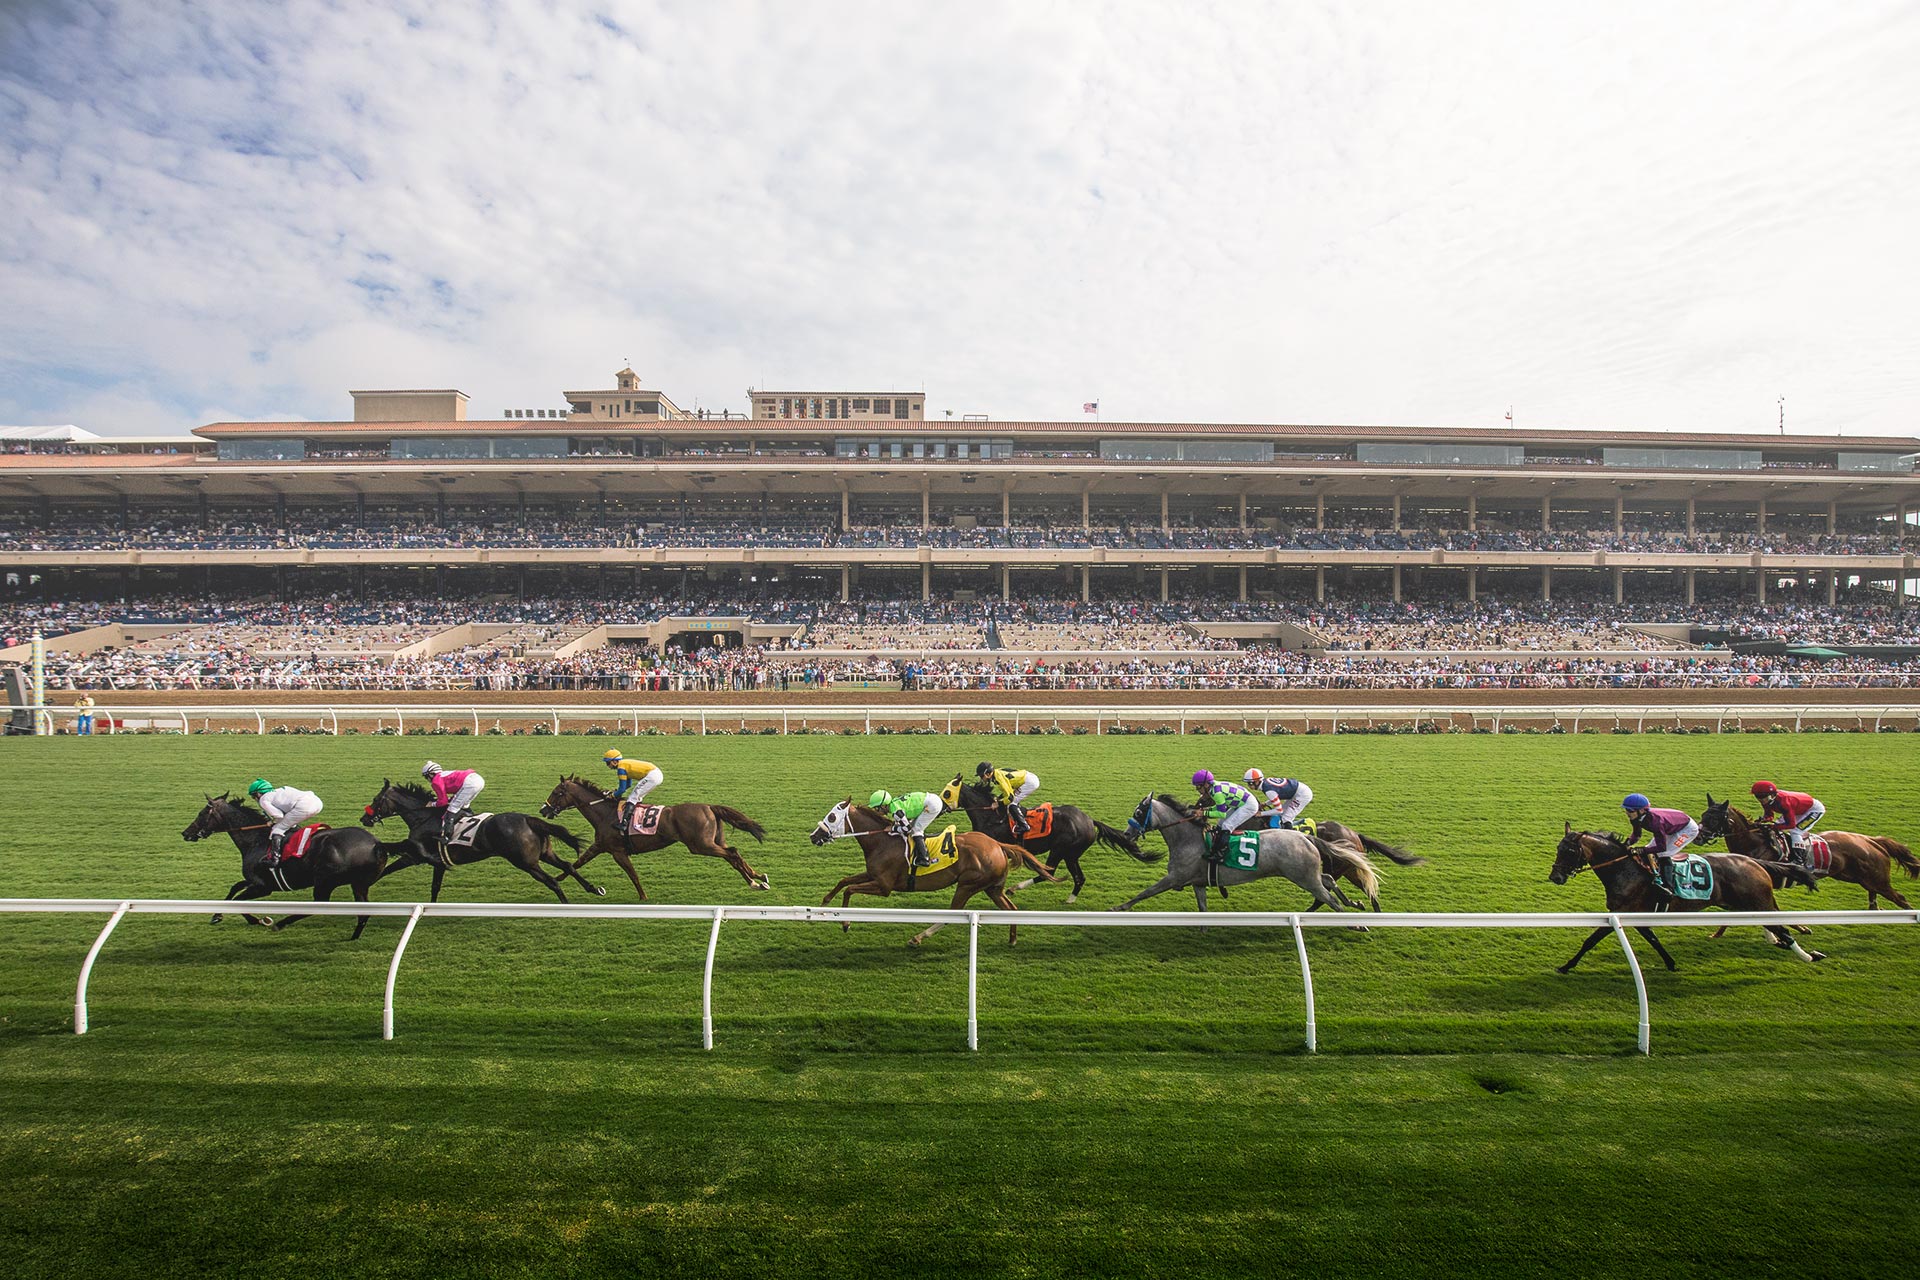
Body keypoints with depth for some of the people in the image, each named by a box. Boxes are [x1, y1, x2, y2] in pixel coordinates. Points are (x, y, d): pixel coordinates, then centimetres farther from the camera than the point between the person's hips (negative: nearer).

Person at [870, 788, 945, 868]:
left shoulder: (895, 811, -18)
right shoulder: (894, 803, 10)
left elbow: (907, 828, -14)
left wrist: (893, 829, -3)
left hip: (932, 804, -10)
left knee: (915, 830, -5)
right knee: (914, 826, 17)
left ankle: (923, 859, -6)